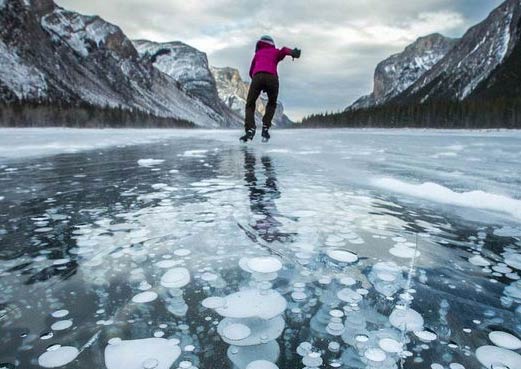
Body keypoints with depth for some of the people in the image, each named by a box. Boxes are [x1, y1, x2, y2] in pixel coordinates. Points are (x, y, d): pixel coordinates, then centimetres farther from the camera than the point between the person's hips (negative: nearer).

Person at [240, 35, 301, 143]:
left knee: (250, 105, 10)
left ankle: (250, 129, -12)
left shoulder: (258, 53, 35)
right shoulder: (275, 51, 30)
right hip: (272, 77, 0)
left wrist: (258, 82, 41)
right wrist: (293, 52, -14)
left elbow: (251, 72, 31)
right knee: (272, 104, 22)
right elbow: (284, 50, 6)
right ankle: (265, 128, 6)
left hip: (257, 76, 1)